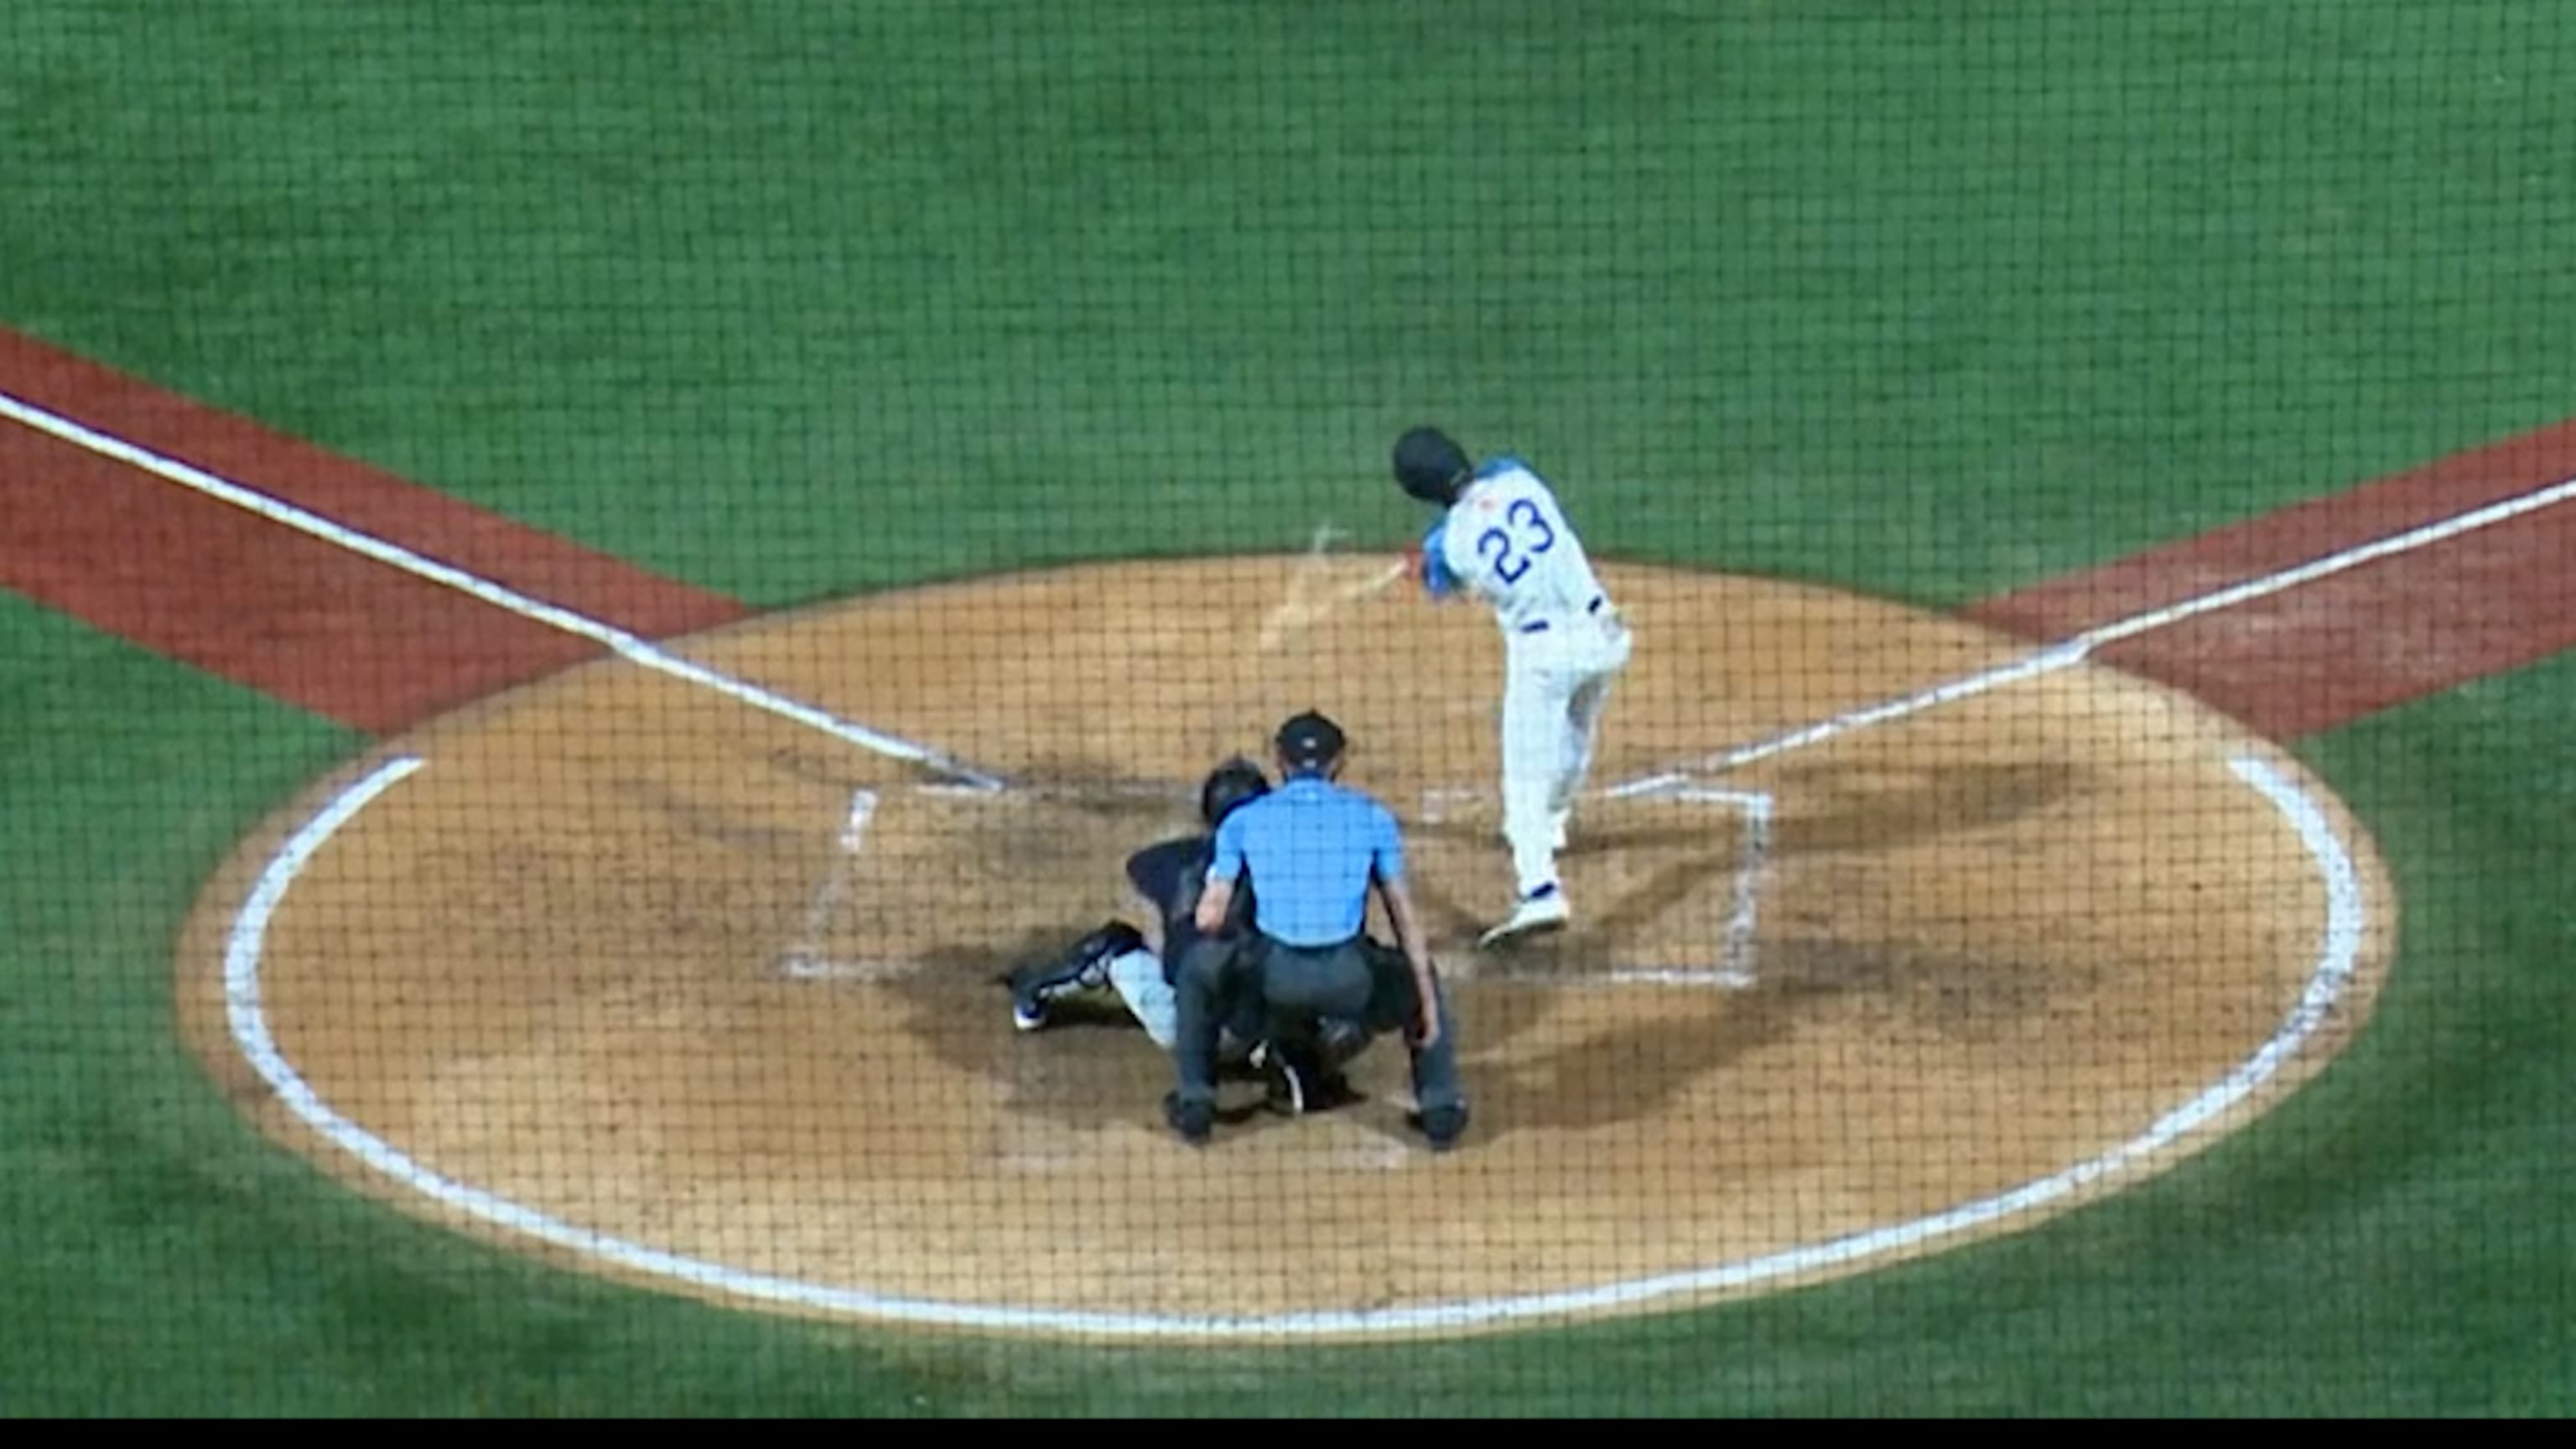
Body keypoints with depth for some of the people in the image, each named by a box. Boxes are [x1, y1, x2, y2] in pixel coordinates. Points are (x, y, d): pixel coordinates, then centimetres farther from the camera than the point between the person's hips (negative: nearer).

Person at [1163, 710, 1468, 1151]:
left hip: (1272, 977, 0)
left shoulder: (1244, 820, 15)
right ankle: (1440, 1105, 19)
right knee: (1418, 973, 32)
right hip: (1350, 982, 0)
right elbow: (1405, 917, 10)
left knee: (1197, 966, 32)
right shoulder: (1374, 817, 15)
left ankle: (1194, 1102, 25)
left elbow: (1209, 918, 9)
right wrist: (1428, 1004, 12)